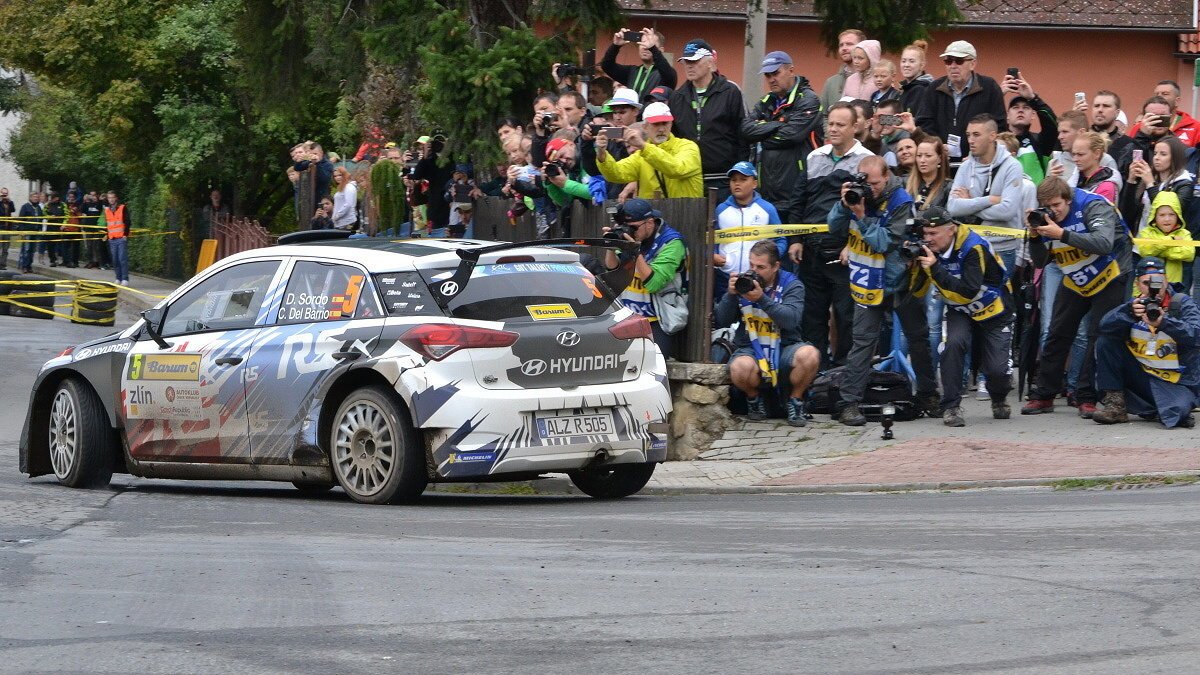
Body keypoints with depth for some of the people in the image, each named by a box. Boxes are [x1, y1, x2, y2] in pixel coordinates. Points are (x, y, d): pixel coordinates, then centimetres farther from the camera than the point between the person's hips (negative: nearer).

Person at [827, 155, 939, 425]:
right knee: (863, 341, -7)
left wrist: (862, 216, -30)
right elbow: (835, 228, -5)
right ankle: (850, 403, -9)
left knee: (918, 338, 13)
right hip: (868, 284, 1)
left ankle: (928, 394, 30)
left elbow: (885, 242, -24)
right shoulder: (857, 192, -5)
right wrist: (844, 205, -21)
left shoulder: (901, 202, -18)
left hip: (900, 282, -1)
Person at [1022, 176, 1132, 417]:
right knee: (1057, 335, 4)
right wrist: (1035, 237, -22)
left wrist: (1062, 234, -43)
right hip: (1075, 283, 6)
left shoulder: (1094, 207, -24)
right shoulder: (1046, 217, -6)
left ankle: (1087, 398, -7)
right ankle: (1044, 395, 11)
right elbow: (1040, 262, -2)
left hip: (1109, 278, -6)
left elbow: (1104, 244, -40)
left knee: (1098, 335, -11)